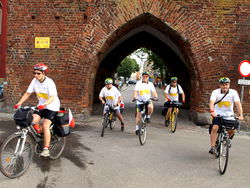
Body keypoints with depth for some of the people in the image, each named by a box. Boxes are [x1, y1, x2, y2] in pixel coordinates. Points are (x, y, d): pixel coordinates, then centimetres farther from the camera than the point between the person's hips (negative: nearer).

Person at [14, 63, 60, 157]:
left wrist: (44, 104, -47)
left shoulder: (49, 82, -21)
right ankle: (42, 136, 16)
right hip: (41, 105, 6)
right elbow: (27, 93, -2)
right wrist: (19, 103, -14)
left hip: (52, 106, -5)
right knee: (33, 121, -13)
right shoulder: (35, 81, -4)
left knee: (45, 126, -17)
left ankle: (46, 149, -9)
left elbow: (52, 97, -30)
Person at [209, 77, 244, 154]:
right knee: (215, 128, -23)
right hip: (218, 115, -1)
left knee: (232, 130, -12)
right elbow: (212, 102, -25)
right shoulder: (215, 92, -11)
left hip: (229, 115, 2)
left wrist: (240, 115, -31)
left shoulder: (233, 92, -8)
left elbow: (238, 103, -18)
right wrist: (212, 111, -43)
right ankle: (213, 147, -14)